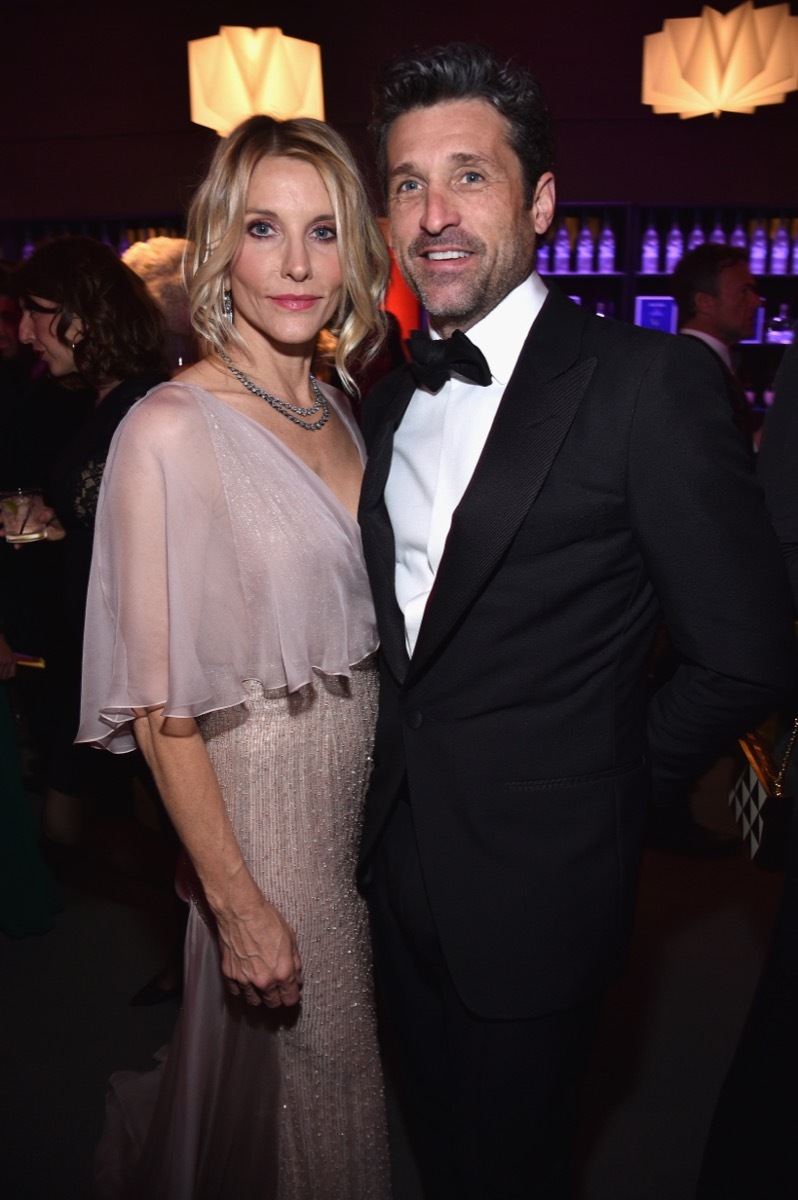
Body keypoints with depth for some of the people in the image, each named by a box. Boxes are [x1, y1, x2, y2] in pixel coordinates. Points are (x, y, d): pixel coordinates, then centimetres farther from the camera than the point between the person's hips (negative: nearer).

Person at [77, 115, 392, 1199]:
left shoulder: (339, 411, 3)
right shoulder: (172, 431, -20)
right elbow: (159, 708, -19)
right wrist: (238, 904, -17)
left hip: (362, 785, 7)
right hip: (256, 796, -7)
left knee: (342, 1061, 25)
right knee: (284, 1079, 15)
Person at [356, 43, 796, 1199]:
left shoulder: (651, 382, -16)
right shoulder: (389, 399, 5)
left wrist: (604, 786, -5)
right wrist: (403, 770, 4)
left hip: (534, 885, -5)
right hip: (400, 863, 6)